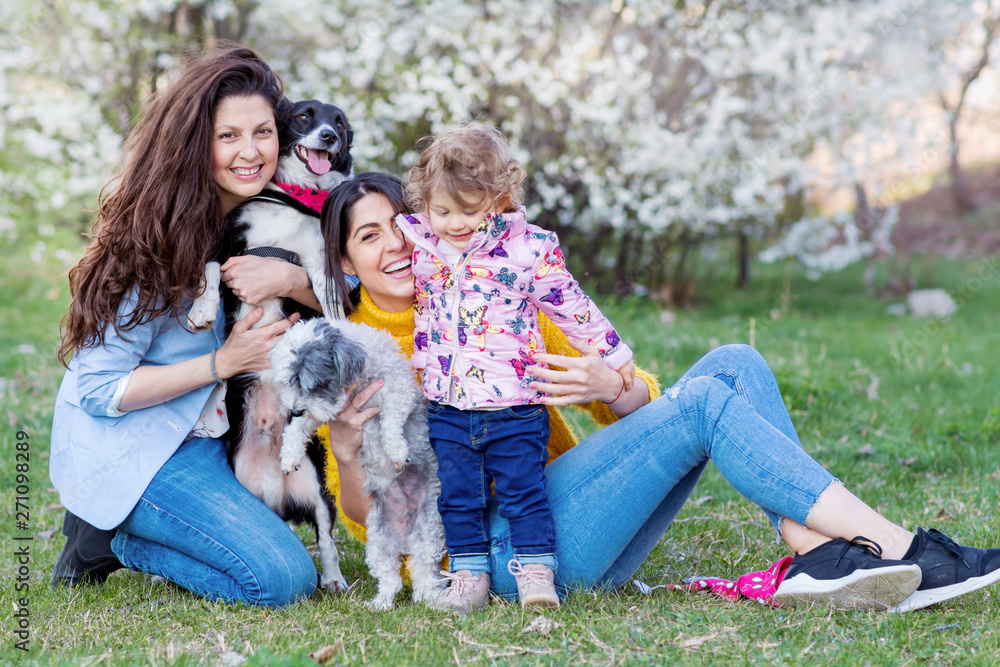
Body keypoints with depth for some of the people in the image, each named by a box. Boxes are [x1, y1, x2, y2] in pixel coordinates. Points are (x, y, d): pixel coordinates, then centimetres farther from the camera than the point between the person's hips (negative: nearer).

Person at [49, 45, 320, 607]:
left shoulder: (264, 217, 0)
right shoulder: (156, 238, -21)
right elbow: (99, 391, -20)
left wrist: (292, 280, -20)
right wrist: (224, 362, -23)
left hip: (203, 435, 8)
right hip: (128, 449, -8)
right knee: (284, 579, -17)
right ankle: (110, 536, 2)